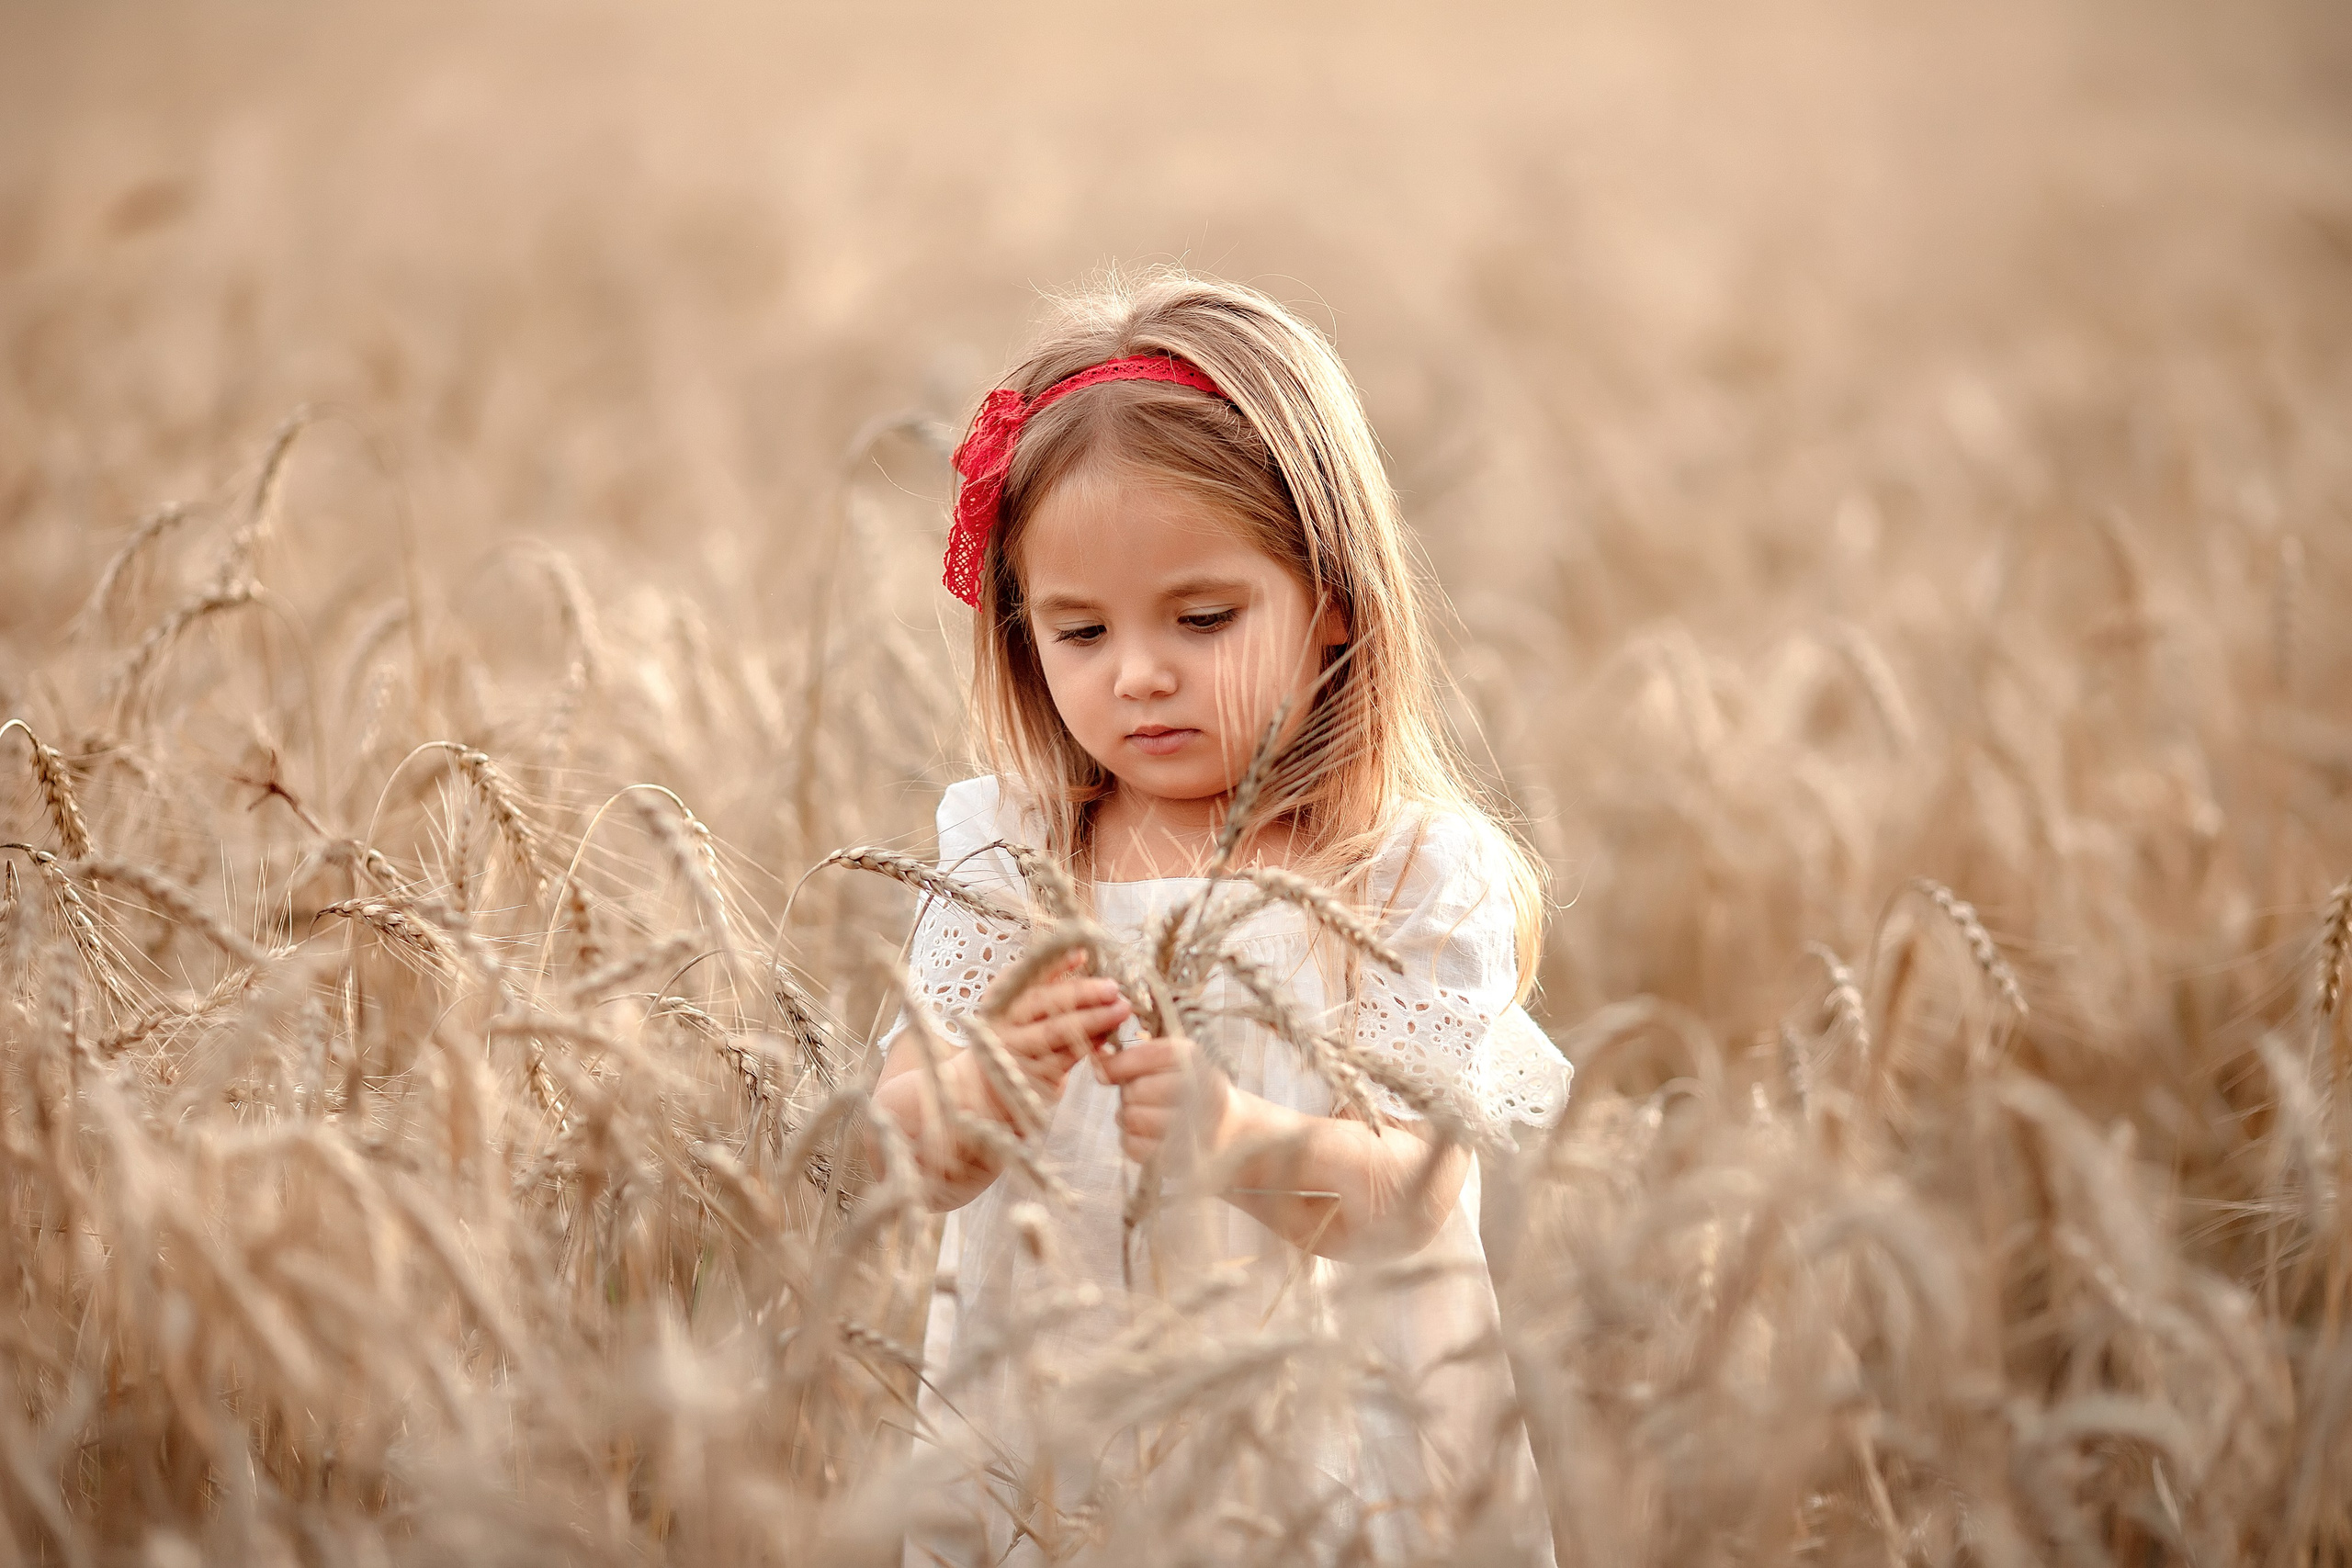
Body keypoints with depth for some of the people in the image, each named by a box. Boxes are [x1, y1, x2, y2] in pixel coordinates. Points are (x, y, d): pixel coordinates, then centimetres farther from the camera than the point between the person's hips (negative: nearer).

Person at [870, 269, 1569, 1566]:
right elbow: (903, 1149, -4)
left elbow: (1411, 1198, -14)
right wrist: (991, 1087, -25)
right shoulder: (1003, 851, 2)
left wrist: (1238, 1140, -32)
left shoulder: (1420, 874, -6)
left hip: (1330, 1451, -1)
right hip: (1038, 1447, 2)